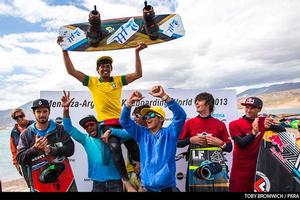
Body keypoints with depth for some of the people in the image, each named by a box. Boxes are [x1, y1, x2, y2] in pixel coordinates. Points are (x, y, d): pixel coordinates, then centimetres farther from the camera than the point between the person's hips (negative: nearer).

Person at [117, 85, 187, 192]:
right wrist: (130, 102, -12)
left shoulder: (169, 133, -2)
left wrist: (164, 96, -25)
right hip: (147, 186, 3)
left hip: (168, 186, -2)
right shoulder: (142, 133, 7)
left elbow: (180, 115, -17)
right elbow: (124, 121, 3)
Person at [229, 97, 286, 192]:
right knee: (237, 189, 4)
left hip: (258, 166, 3)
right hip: (240, 168, -3)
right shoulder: (235, 124, -8)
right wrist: (253, 132, -31)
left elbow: (283, 130, -3)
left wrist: (270, 126, -22)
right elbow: (241, 144, -16)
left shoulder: (263, 121, 2)